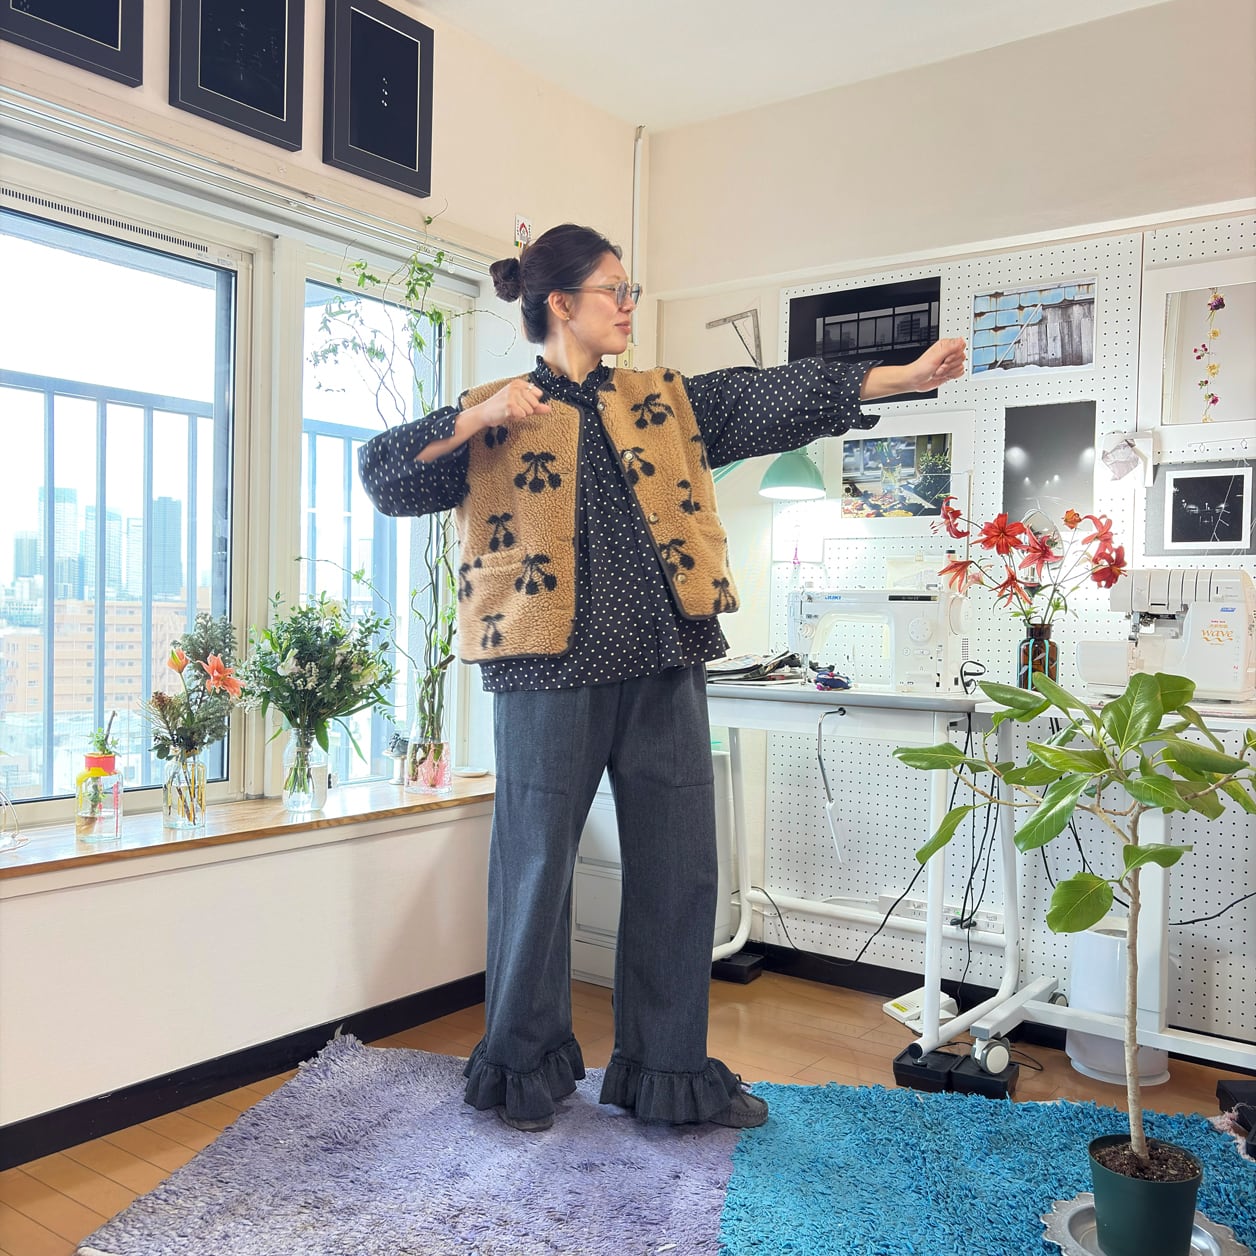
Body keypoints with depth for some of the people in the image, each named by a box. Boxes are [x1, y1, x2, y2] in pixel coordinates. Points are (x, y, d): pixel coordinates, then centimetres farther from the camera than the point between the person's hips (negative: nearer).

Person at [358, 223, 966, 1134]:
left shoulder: (665, 402, 15)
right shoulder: (498, 417, 5)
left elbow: (777, 396, 9)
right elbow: (384, 473, -2)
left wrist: (906, 376, 3)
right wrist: (482, 419, -15)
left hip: (664, 671, 4)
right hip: (552, 673, -4)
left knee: (678, 865, 8)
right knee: (537, 863, 5)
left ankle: (671, 1072, 25)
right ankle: (524, 1067, 26)